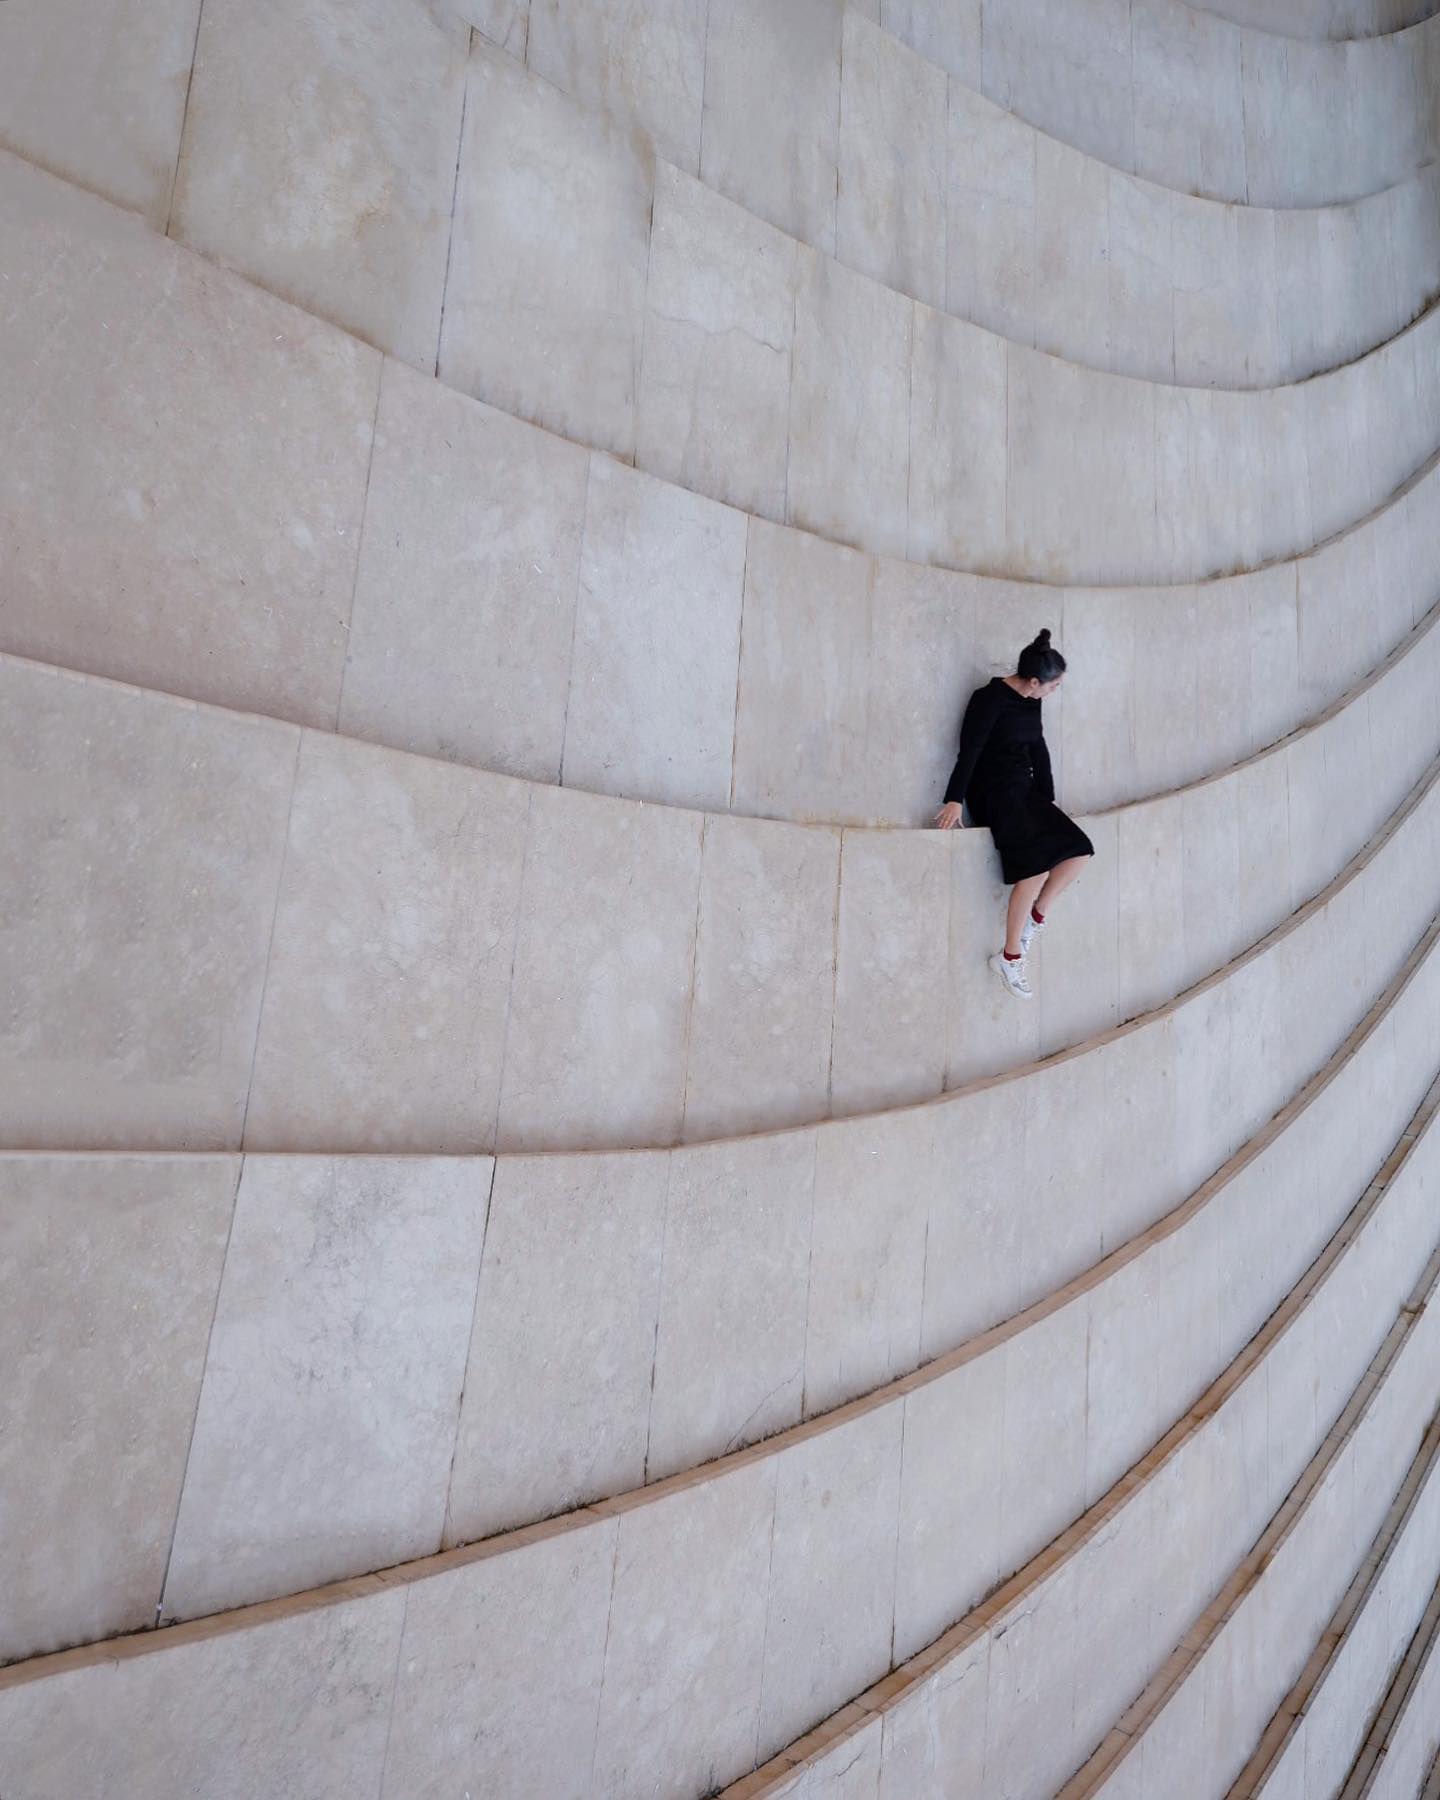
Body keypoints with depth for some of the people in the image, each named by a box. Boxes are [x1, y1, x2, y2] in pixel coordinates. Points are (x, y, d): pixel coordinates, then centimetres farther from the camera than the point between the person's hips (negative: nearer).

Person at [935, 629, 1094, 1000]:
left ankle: (1036, 917, 7)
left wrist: (1048, 799, 17)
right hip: (992, 793, -8)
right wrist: (955, 800, -23)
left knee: (1078, 849, -7)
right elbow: (970, 750, -17)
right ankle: (1010, 957, -15)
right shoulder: (990, 699, -11)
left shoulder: (1032, 702, 12)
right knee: (1037, 864, -23)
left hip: (1024, 789, 9)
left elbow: (1038, 751, 17)